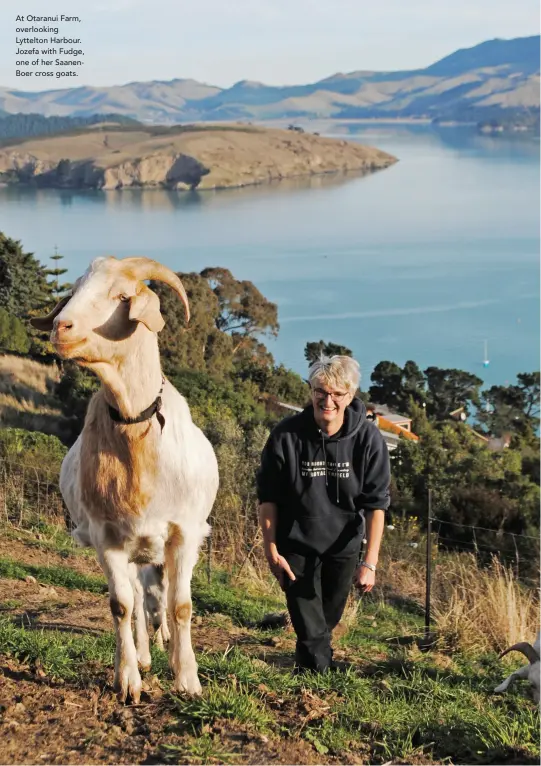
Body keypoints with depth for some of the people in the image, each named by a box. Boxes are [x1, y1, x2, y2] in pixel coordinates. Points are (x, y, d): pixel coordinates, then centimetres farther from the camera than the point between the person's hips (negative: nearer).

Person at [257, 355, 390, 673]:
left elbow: (376, 503, -16)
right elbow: (268, 497, -9)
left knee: (329, 619, 21)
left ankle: (308, 661, 48)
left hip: (343, 544, 2)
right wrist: (271, 550, -9)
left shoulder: (369, 439, -19)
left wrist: (370, 562, -21)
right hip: (296, 542, -2)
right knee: (309, 625, -6)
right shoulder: (286, 435, -20)